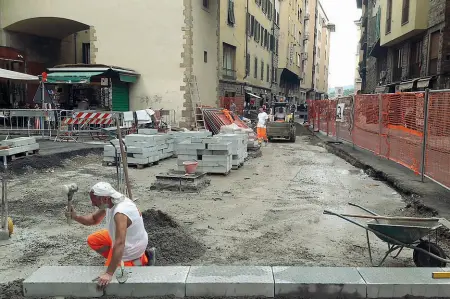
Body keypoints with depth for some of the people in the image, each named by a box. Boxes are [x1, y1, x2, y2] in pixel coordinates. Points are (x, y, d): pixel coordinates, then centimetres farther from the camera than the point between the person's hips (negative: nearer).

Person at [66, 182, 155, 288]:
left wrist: (109, 274, -44)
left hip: (130, 247, -9)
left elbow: (119, 245, -44)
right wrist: (75, 217, -13)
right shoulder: (110, 201, -10)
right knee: (92, 240, 16)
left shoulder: (120, 213, -38)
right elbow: (94, 219, 6)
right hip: (125, 238, 9)